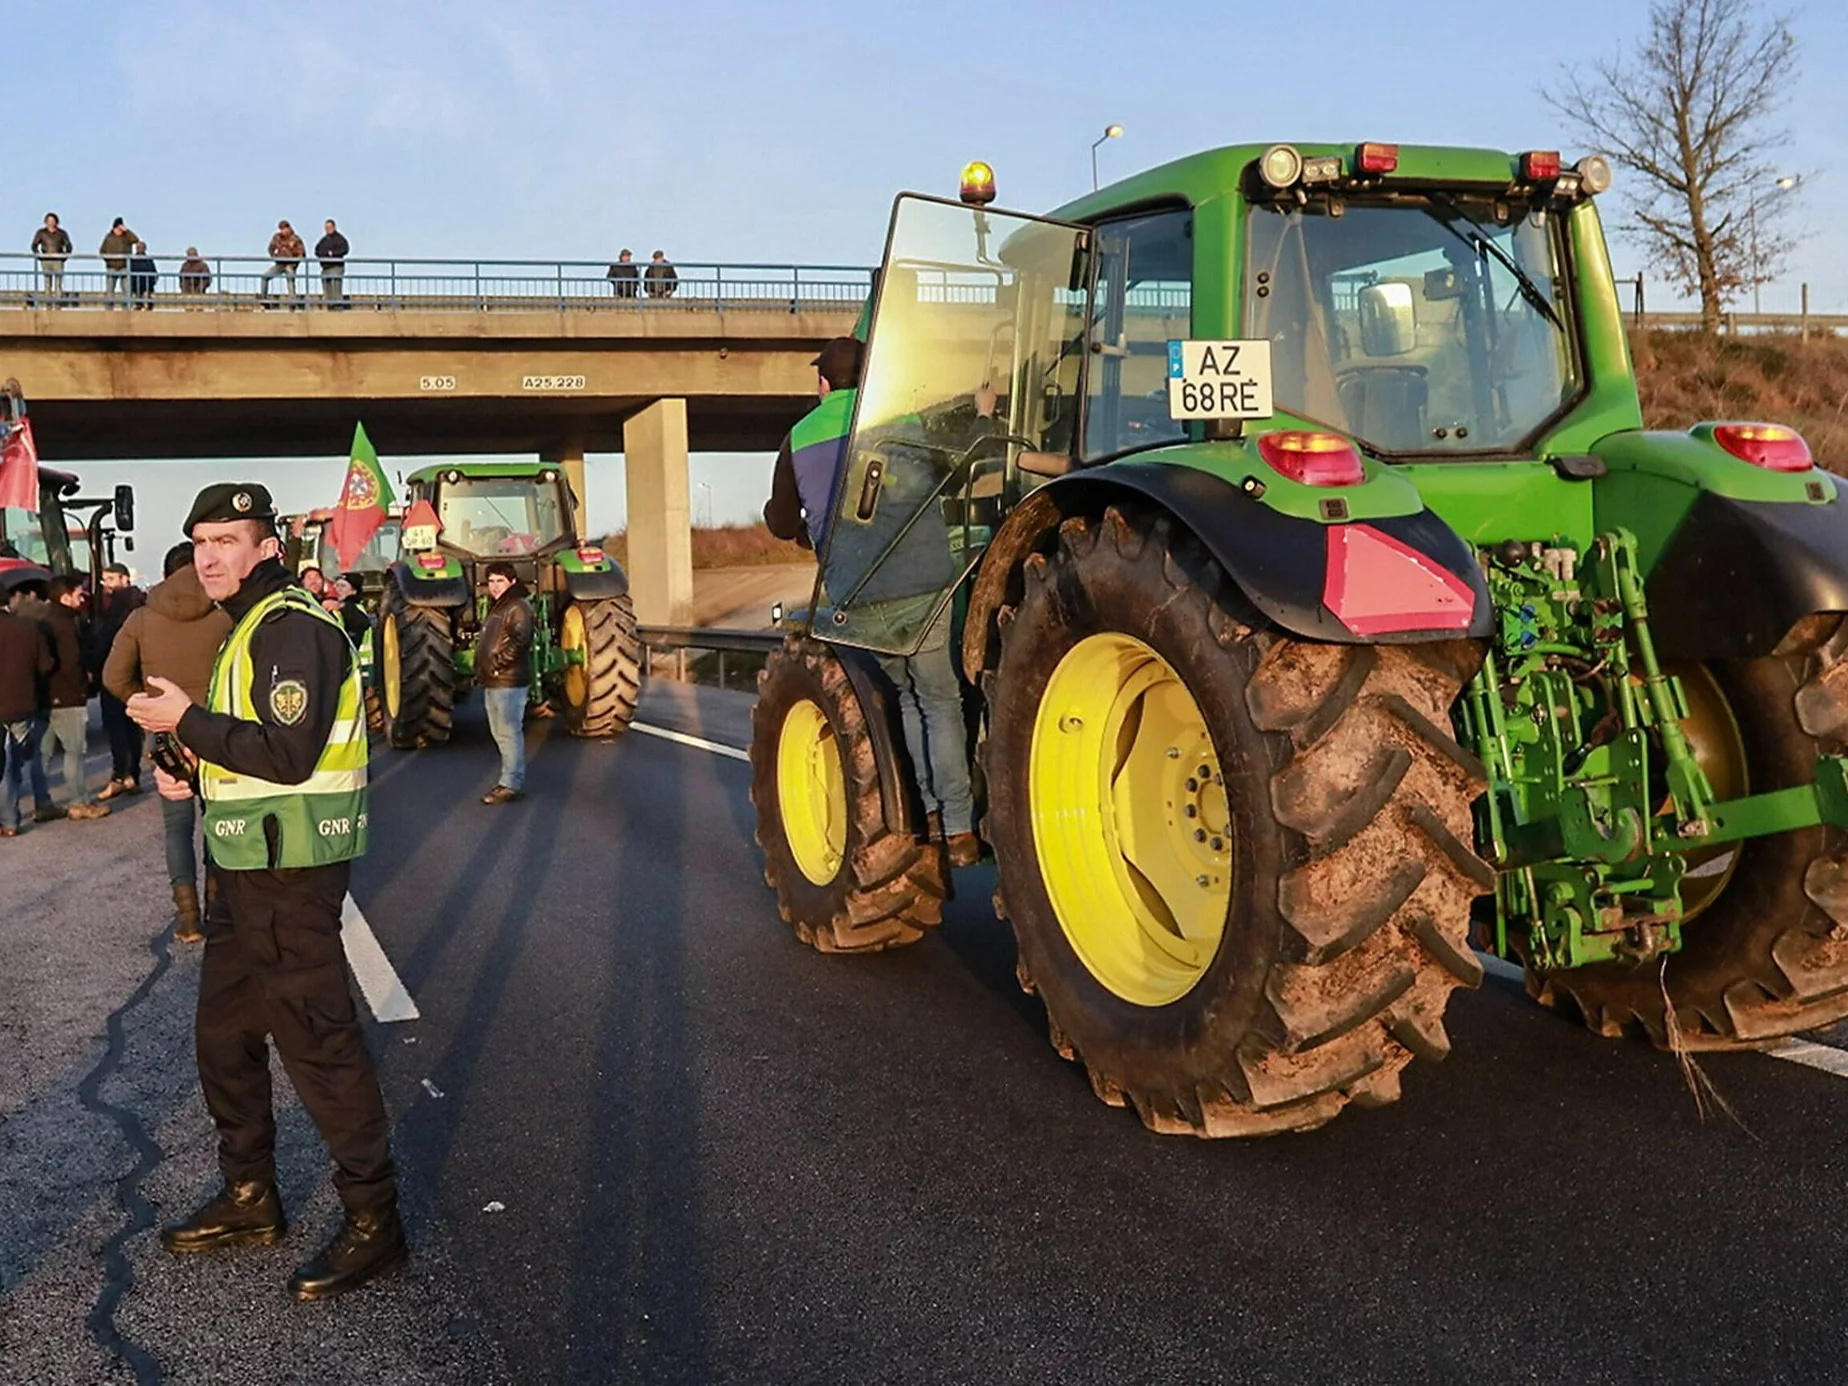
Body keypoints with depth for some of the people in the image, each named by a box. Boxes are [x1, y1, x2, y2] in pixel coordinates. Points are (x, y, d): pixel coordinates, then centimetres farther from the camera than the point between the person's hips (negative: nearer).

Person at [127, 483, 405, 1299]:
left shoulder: (291, 627, -16)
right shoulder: (251, 628, 17)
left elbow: (287, 753, -26)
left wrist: (186, 722, -18)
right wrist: (195, 772, 7)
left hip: (291, 871, -11)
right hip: (249, 866, 11)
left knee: (317, 1041, -5)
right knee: (224, 1035, 19)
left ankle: (373, 1222, 6)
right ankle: (249, 1197, 34)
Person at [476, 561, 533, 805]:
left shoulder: (518, 607, -11)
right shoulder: (495, 608, 20)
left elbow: (520, 640, -24)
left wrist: (499, 662, -21)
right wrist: (482, 671, 17)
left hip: (509, 681, -10)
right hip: (492, 682, 10)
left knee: (509, 732, -8)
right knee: (500, 733, 15)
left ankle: (511, 785, -5)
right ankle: (512, 779, 24)